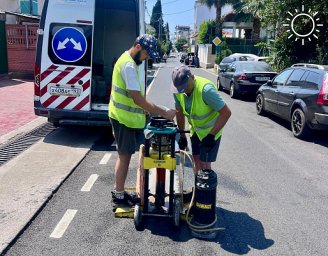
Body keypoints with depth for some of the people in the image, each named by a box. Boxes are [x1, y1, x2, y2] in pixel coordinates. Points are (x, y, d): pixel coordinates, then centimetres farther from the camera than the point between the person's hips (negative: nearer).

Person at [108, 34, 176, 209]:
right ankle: (119, 197, 13)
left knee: (125, 155, 16)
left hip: (124, 117, 10)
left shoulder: (128, 60, 11)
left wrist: (145, 111, 15)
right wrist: (163, 113, -26)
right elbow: (138, 99, -27)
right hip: (124, 119, -10)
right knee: (125, 156, 0)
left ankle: (119, 193, 28)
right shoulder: (129, 65, -22)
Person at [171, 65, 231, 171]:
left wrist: (211, 135, -31)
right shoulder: (178, 91, -13)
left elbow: (226, 113, -29)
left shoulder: (206, 90, -33)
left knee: (204, 164, -6)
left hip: (211, 131, -6)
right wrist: (182, 136, 5)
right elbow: (179, 112, 2)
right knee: (197, 160, 12)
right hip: (195, 130, 6)